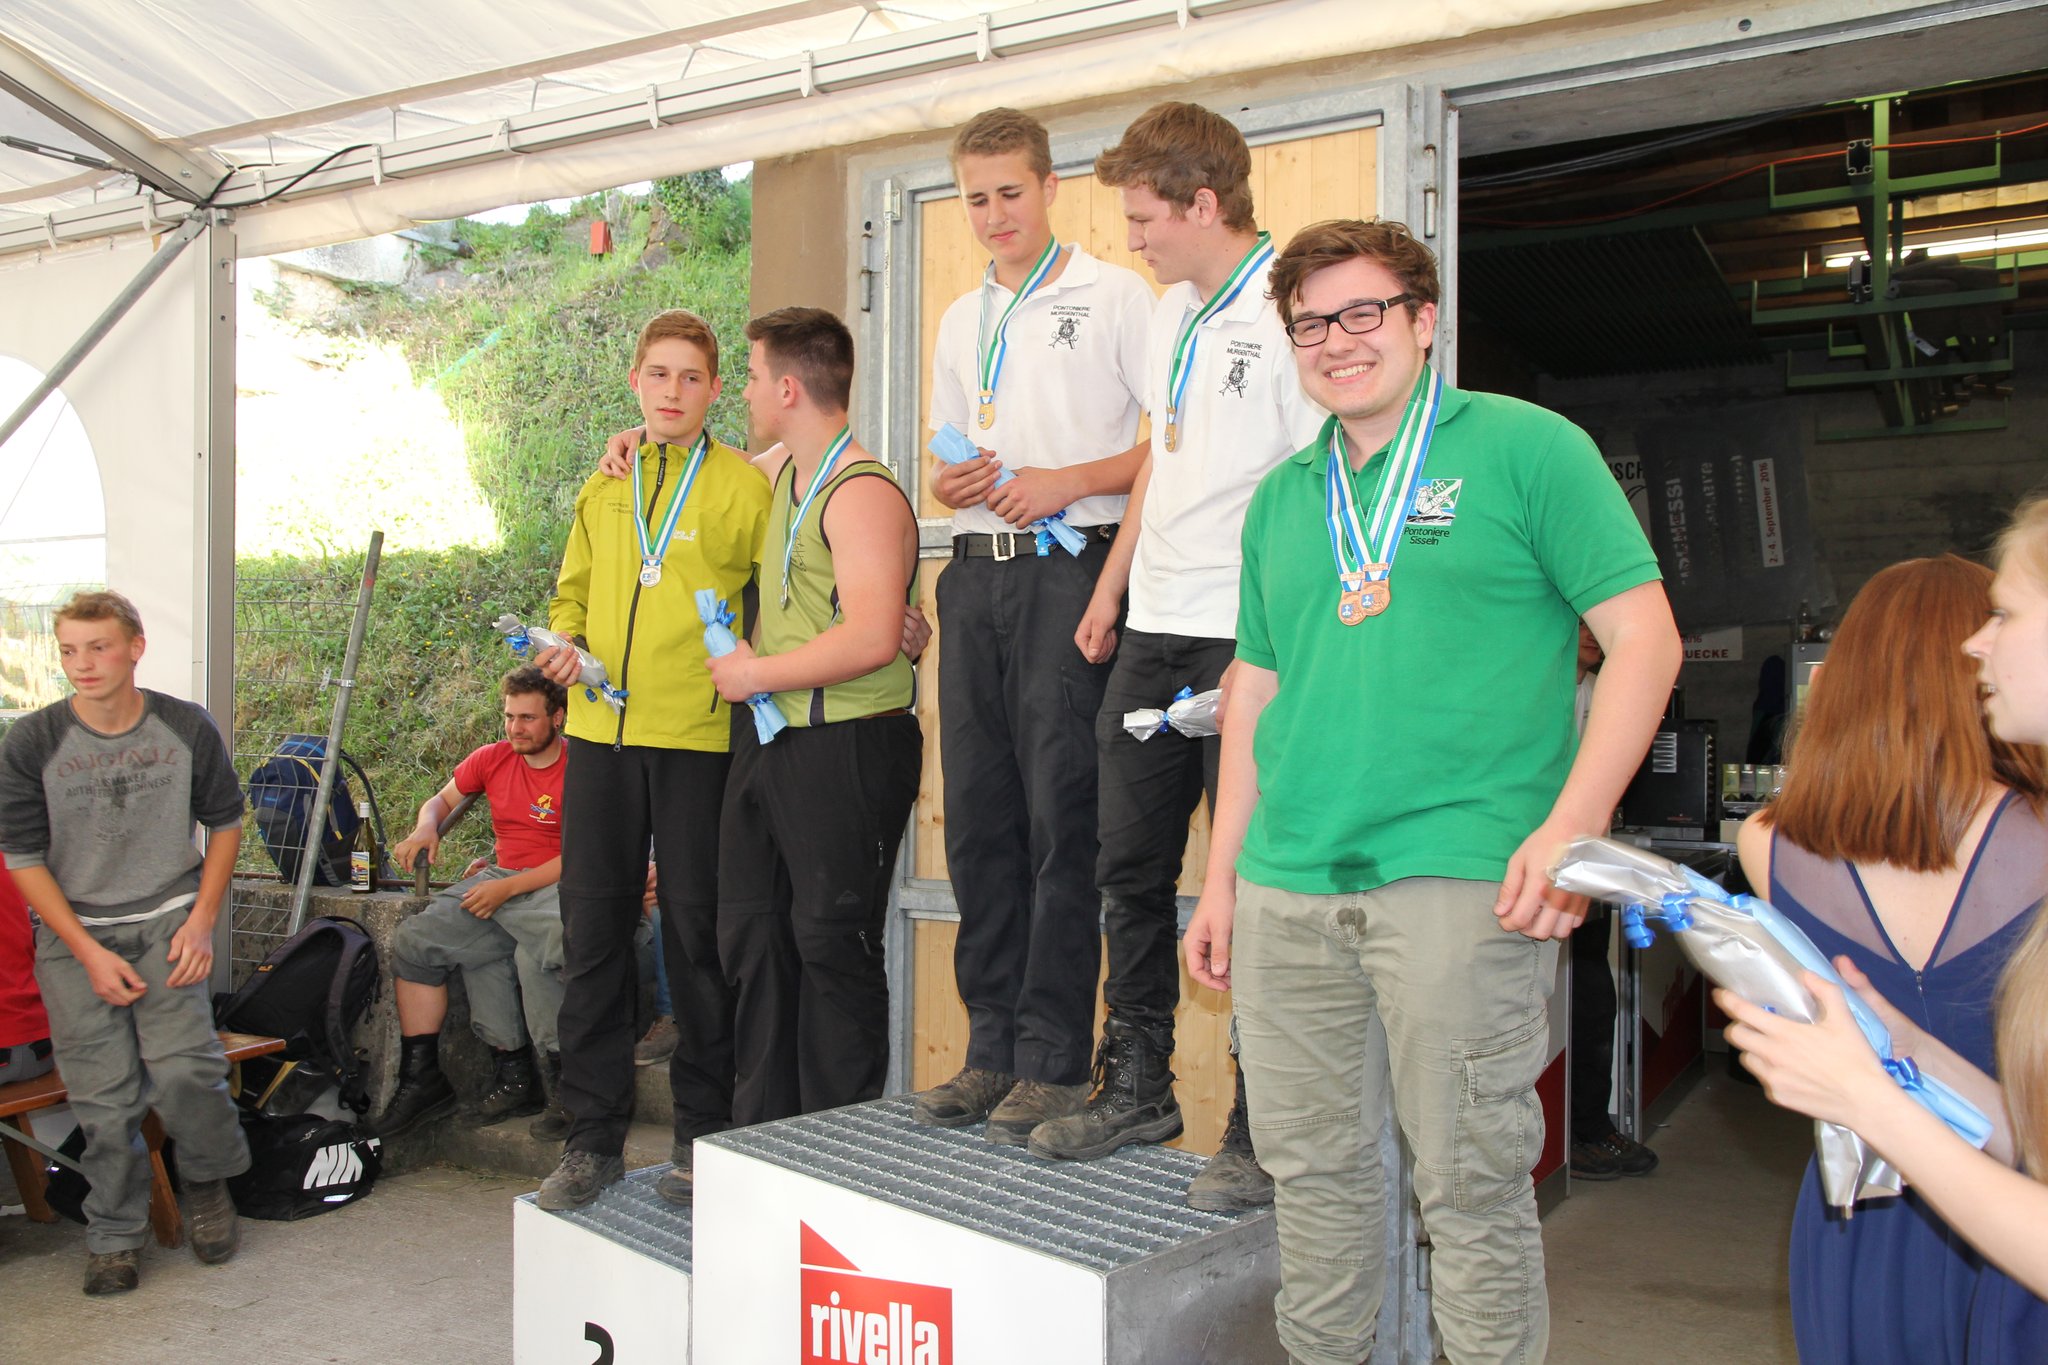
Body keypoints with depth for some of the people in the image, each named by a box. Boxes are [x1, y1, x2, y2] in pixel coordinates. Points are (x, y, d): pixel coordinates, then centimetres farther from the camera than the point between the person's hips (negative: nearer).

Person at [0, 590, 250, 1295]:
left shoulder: (187, 728, -4)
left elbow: (225, 823, 8)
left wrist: (201, 920, -2)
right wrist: (89, 953, -8)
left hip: (168, 918, 0)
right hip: (74, 928, 1)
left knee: (182, 1068, -17)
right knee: (103, 1093, -2)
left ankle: (209, 1181, 12)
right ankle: (114, 1236, 19)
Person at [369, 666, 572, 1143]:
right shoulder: (492, 759, 10)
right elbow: (441, 800, 25)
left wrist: (508, 889, -19)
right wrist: (425, 829, 1)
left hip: (554, 888, -7)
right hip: (498, 879, 7)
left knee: (537, 954, -36)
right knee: (415, 939, -11)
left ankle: (568, 1084, -21)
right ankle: (422, 1078, -4)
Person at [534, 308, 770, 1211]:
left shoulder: (743, 486, 2)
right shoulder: (602, 489, 16)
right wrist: (561, 643, 5)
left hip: (699, 737, -4)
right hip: (599, 731, 5)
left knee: (696, 932, 3)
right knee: (591, 931, 7)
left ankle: (702, 1135, 17)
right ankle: (594, 1136, 19)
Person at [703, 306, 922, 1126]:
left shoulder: (863, 494, -14)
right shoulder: (778, 471, 15)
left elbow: (872, 638, -26)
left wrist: (756, 674, -16)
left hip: (848, 748, -9)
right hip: (767, 742, 9)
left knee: (831, 942, -2)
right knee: (752, 937, 10)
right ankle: (763, 1131, 21)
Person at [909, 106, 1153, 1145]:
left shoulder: (1113, 295, 3)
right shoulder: (961, 320, 22)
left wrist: (1071, 481, -14)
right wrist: (953, 482, 2)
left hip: (1070, 568, -6)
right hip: (976, 575, 6)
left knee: (1063, 816, -8)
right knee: (977, 815, 5)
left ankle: (1056, 1062, 0)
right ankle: (993, 1049, 15)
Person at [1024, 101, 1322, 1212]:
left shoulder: (1288, 310, -11)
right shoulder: (1175, 311, 16)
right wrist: (1112, 585, 23)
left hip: (1250, 641, -8)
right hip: (1156, 632, 9)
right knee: (1130, 867, 13)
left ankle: (1263, 1133, 13)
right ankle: (1135, 1089, 28)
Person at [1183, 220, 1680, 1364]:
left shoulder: (1525, 447, 0)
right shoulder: (1282, 498, 16)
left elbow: (1645, 637, -4)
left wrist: (1572, 825, -16)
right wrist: (1222, 879, 15)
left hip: (1459, 878, -5)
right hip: (1287, 887, 6)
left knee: (1472, 1186, 2)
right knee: (1313, 1171, 14)